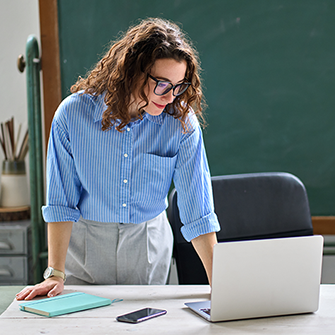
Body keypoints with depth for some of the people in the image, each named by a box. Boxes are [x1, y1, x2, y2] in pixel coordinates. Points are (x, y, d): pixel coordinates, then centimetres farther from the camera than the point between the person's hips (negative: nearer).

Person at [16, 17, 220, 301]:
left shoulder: (182, 122, -18)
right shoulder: (74, 114, -19)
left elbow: (198, 213, -17)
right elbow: (61, 203, -12)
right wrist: (55, 274, -17)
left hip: (148, 243, 1)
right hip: (85, 242, -1)